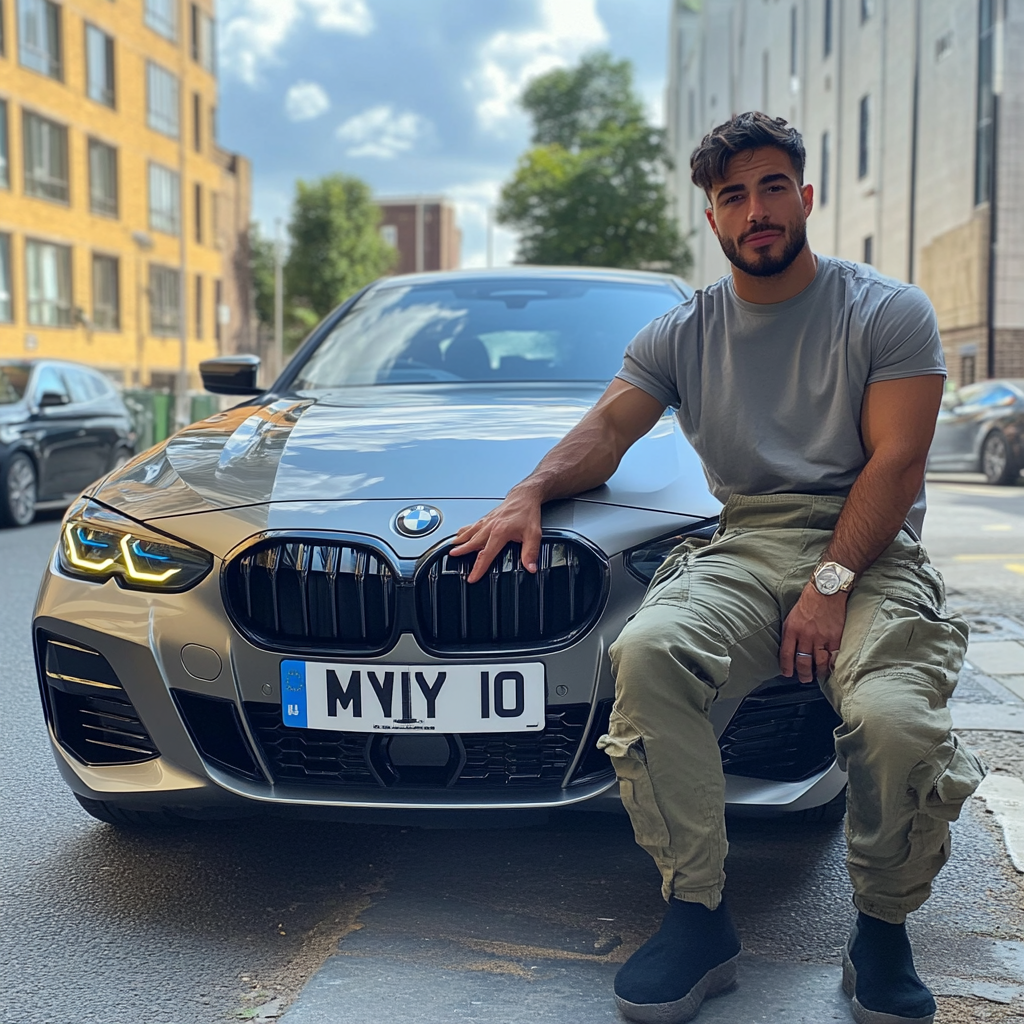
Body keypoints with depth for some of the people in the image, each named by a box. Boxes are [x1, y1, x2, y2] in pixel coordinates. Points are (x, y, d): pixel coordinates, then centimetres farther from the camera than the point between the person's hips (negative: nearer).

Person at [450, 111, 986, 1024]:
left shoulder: (888, 313, 7)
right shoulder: (684, 334, 16)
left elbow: (896, 461, -3)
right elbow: (606, 432, 9)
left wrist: (830, 585, -16)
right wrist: (532, 492, -13)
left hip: (871, 554, -2)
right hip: (747, 549, 2)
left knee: (895, 718, -33)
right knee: (647, 651, -31)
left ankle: (883, 932, -3)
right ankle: (699, 918, -18)